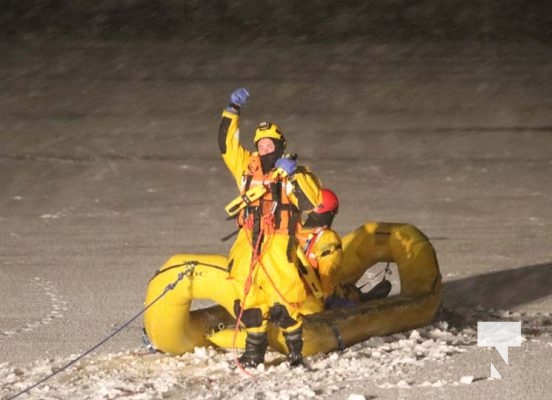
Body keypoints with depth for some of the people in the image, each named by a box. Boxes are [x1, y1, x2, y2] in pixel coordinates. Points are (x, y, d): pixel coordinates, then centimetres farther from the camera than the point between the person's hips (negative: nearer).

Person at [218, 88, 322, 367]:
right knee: (249, 301, 7)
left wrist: (295, 175, -21)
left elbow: (312, 201, -12)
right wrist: (232, 111, 11)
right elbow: (227, 144, 17)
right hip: (248, 245, 5)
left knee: (284, 302, -9)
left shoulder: (291, 175, 0)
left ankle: (295, 352, 4)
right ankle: (254, 351, 19)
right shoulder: (248, 168, 12)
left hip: (278, 246, -5)